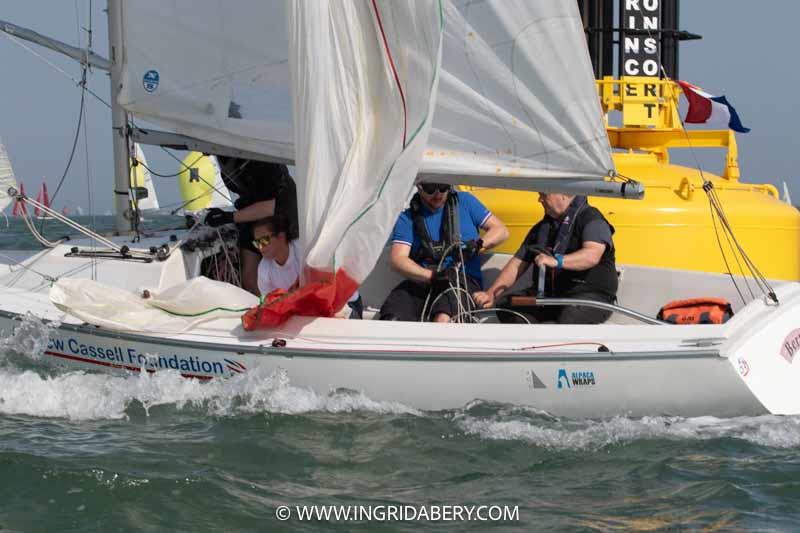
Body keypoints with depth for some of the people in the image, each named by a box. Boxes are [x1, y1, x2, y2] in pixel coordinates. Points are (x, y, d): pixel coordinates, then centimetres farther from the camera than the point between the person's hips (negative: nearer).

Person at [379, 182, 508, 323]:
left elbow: (501, 231, 14)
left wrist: (477, 244, -8)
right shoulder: (407, 218, 13)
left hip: (463, 280, -1)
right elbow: (397, 259, -1)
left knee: (443, 317, -37)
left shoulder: (464, 201, 15)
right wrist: (432, 275, -19)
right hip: (421, 282, 2)